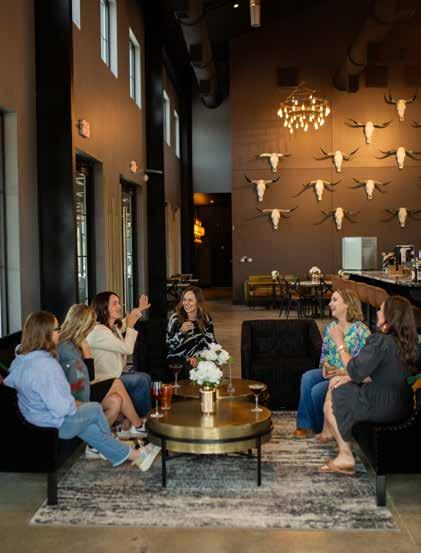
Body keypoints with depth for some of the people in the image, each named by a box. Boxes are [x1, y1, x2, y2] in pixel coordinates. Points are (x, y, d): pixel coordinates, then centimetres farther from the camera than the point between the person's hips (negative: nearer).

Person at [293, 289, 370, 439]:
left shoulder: (360, 330, -11)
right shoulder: (330, 328, 11)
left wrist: (341, 372, -22)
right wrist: (325, 366, -4)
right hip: (330, 371, 6)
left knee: (318, 390, -25)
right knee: (307, 377, -22)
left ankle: (324, 428, 3)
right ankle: (304, 424, -13)